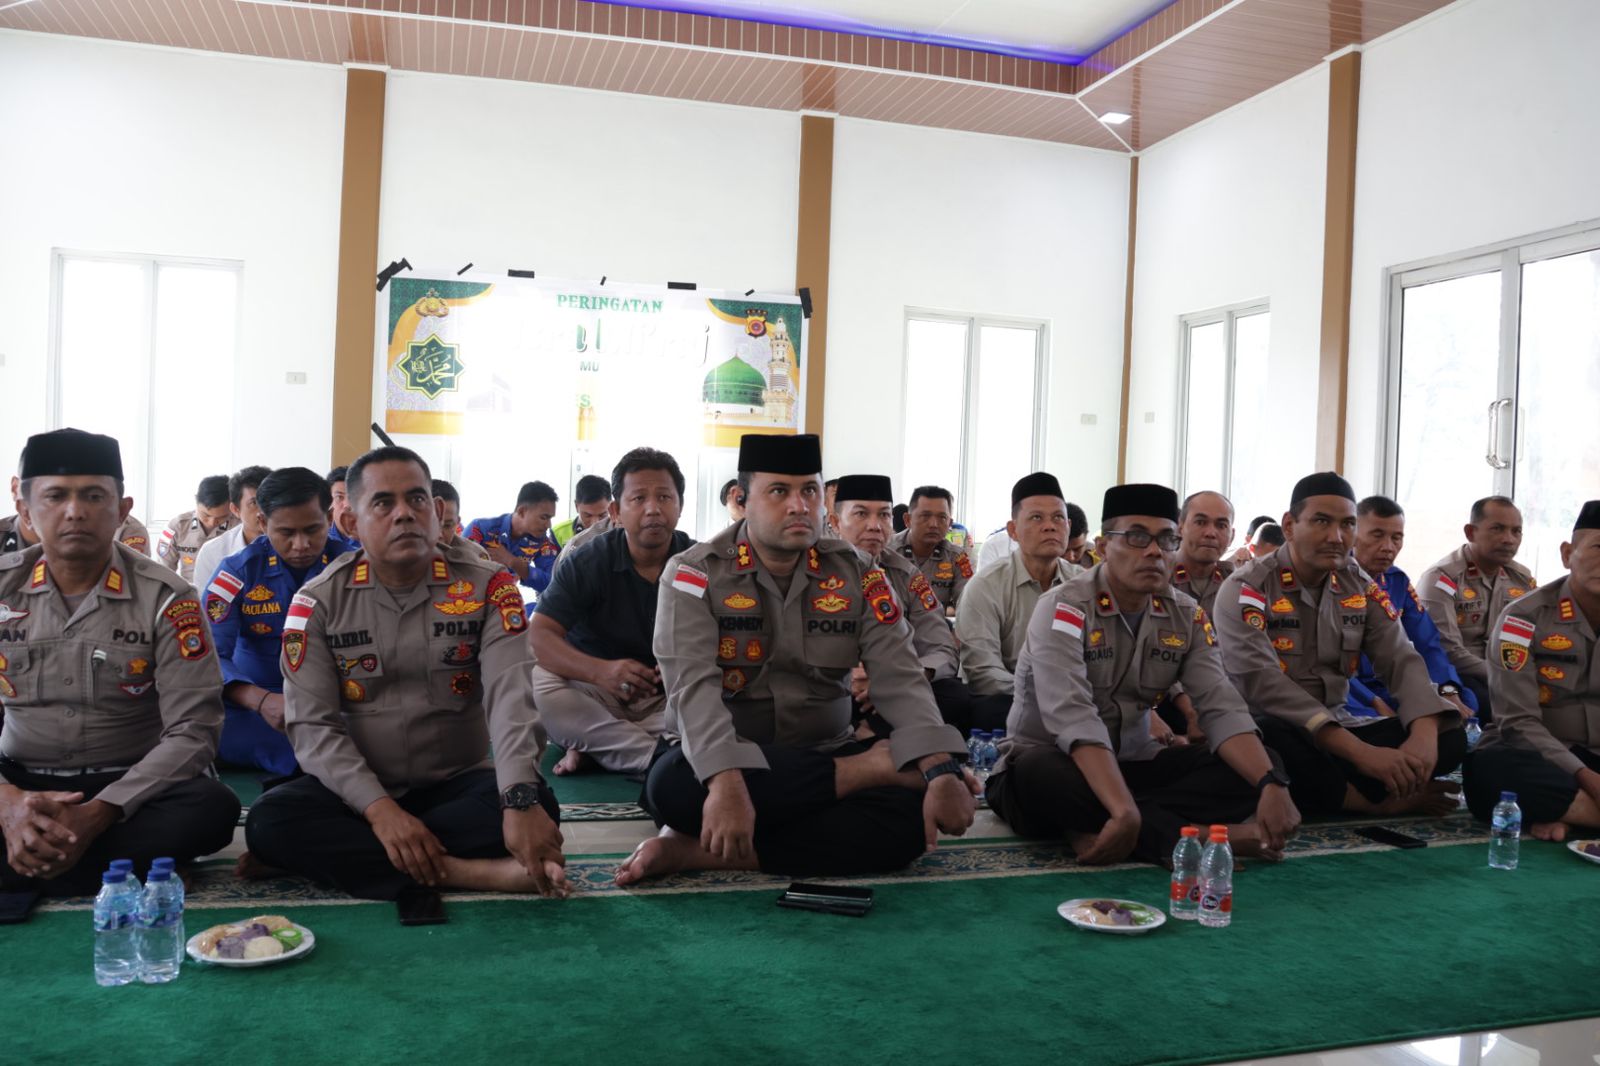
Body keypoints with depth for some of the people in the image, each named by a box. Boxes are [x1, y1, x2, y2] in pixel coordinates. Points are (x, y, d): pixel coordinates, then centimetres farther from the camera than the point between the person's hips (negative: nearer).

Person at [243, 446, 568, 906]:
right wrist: (379, 809, -27)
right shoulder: (319, 601, -3)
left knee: (539, 804, -30)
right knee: (269, 823, -27)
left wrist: (520, 801, -38)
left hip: (458, 784, 0)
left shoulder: (486, 585, -6)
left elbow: (510, 696, -20)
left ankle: (338, 854, -22)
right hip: (358, 793, 1)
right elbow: (312, 725, -10)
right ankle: (468, 872, -31)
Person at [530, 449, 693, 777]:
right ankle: (662, 755, -26)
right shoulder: (586, 562, -5)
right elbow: (539, 636, -17)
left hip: (671, 696, 1)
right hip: (595, 693, 0)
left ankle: (595, 746, -19)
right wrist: (600, 671, -36)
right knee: (534, 681, -31)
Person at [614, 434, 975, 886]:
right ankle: (871, 767, -23)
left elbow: (900, 681, -7)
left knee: (909, 813, -27)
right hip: (716, 762, -2)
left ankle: (695, 853, -27)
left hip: (822, 758, 2)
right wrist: (727, 782, -39)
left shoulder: (857, 575, 1)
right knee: (673, 783, -37)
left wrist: (942, 770, -25)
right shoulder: (695, 574, -8)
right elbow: (693, 687, -22)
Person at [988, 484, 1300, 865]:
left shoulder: (1187, 615, 0)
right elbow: (1074, 719, -32)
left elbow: (1223, 708, -10)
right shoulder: (1064, 608, -19)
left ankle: (1099, 832, -27)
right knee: (1040, 774, -40)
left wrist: (1272, 783, -29)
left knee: (1247, 774, -15)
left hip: (1131, 763, 6)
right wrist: (1125, 811, -45)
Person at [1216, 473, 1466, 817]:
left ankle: (1320, 795, -21)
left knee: (1450, 738, -11)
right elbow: (1263, 684, -25)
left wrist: (1424, 737, -25)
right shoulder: (1246, 589, -13)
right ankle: (1381, 804, -15)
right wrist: (1360, 752, -33)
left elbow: (1403, 662, -1)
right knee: (1270, 738, -39)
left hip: (1336, 728, 6)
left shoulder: (1362, 588, 7)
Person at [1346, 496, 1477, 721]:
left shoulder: (1399, 581, 10)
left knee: (1465, 700, -7)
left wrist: (1449, 692, -13)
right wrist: (1375, 704, -27)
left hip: (1387, 686, 7)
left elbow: (1428, 644, 6)